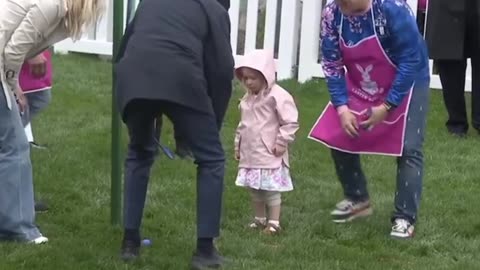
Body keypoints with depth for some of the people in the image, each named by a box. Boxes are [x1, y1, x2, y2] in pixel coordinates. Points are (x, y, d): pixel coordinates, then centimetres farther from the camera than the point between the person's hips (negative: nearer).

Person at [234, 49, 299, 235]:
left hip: (269, 154, -8)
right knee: (254, 188, 14)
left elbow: (290, 122, -15)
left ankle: (274, 223, 2)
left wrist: (281, 143, -16)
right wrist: (238, 144, 20)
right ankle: (259, 219, 26)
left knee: (271, 188, -4)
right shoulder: (248, 99, 11)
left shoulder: (278, 96, -15)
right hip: (250, 153, 8)